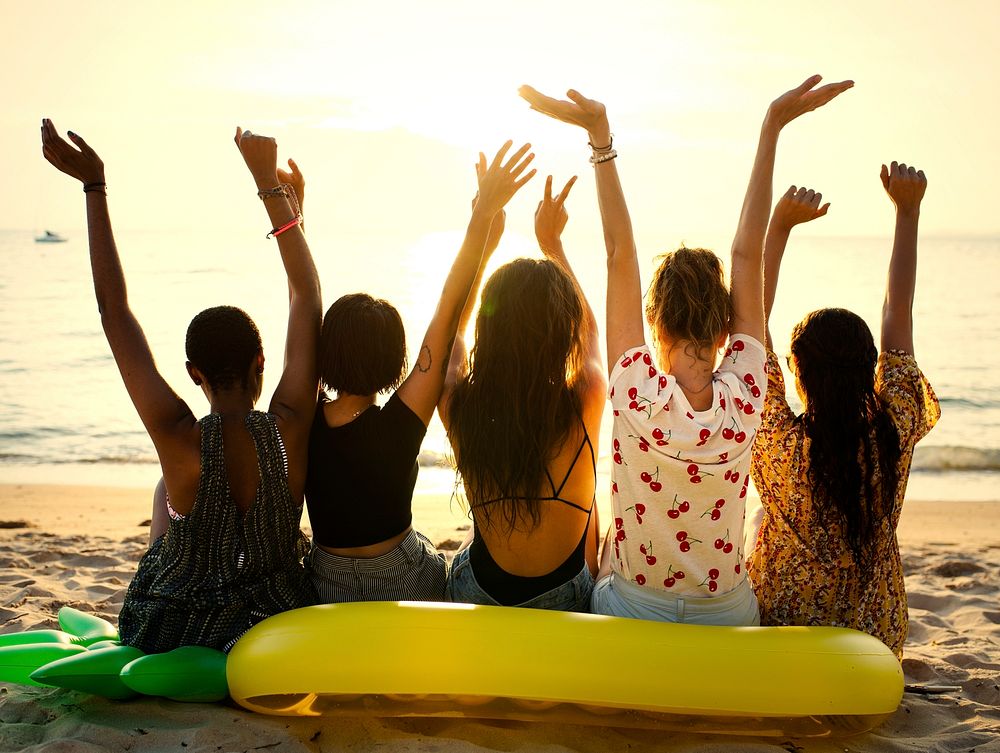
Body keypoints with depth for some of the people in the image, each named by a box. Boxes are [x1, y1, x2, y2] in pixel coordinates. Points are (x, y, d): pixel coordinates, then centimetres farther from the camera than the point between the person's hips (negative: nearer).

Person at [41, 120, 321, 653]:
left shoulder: (180, 441, -23)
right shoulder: (289, 430, -20)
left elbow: (114, 311, -17)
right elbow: (306, 295, -11)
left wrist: (94, 186, -12)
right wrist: (268, 182, -8)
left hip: (173, 631, -1)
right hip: (274, 631, 1)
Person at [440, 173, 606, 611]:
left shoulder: (460, 408, -23)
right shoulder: (584, 405, -26)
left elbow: (451, 327, 3)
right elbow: (589, 328, 0)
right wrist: (552, 242, 11)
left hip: (475, 594, 1)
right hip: (563, 600, 0)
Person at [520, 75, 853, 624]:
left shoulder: (637, 394, -23)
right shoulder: (744, 397, -19)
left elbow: (620, 254, -19)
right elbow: (747, 253, -13)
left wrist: (601, 137, -19)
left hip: (631, 611, -1)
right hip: (727, 617, 2)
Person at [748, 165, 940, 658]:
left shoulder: (780, 441, -24)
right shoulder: (895, 433, -16)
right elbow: (897, 320, -5)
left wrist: (779, 228, -19)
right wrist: (908, 212, 0)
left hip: (785, 632, -3)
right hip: (877, 634, 3)